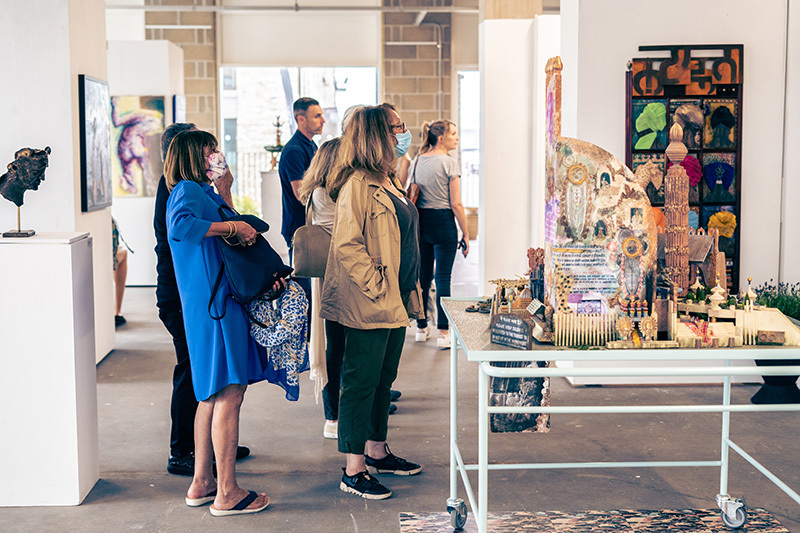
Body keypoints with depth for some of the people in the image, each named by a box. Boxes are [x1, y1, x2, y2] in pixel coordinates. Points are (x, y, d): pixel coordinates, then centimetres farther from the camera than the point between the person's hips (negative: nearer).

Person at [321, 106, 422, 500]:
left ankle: (377, 453, 33)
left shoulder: (387, 182, 14)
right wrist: (376, 286, -19)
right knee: (361, 383, -1)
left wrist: (408, 289, 18)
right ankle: (353, 471, 7)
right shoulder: (359, 185, -17)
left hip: (395, 302, 10)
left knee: (384, 379, 18)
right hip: (368, 306, -10)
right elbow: (347, 246, -22)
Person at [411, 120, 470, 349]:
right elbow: (456, 204, -11)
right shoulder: (449, 163, -10)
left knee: (422, 276, 13)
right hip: (443, 222, -6)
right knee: (443, 277, -3)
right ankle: (443, 333, -2)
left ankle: (421, 328, 22)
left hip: (420, 221, 6)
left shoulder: (416, 162, 9)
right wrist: (466, 234, -4)